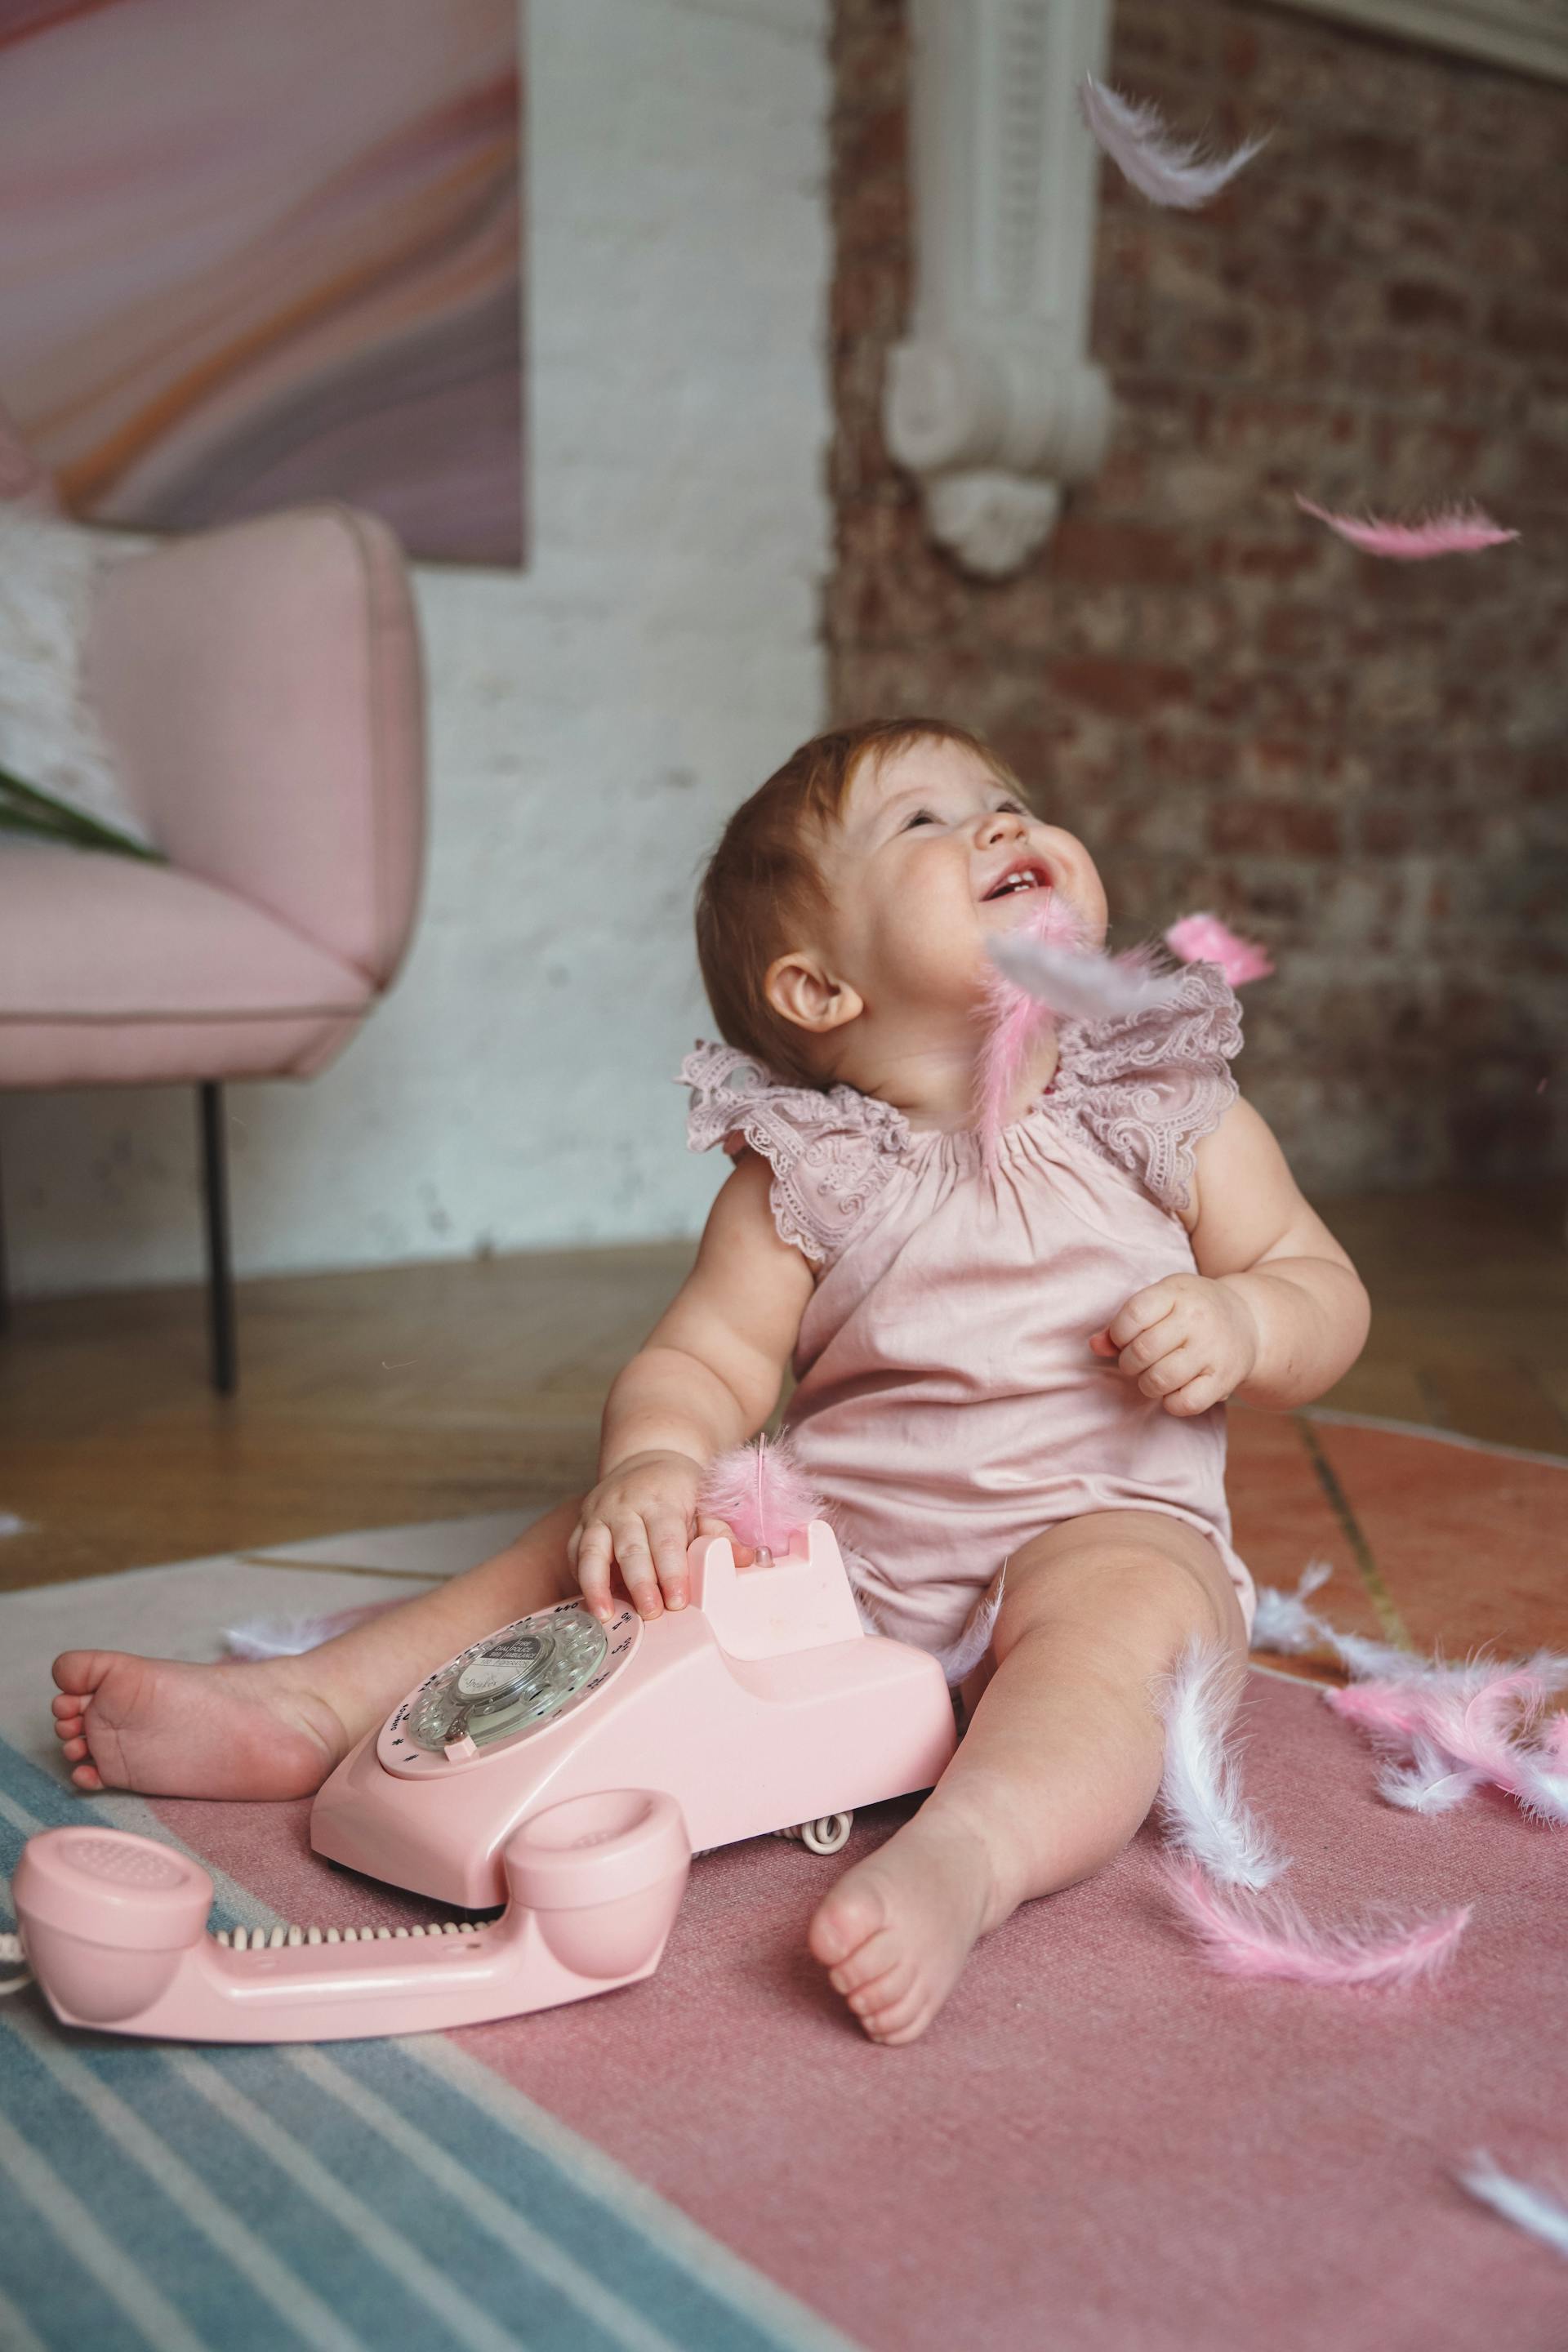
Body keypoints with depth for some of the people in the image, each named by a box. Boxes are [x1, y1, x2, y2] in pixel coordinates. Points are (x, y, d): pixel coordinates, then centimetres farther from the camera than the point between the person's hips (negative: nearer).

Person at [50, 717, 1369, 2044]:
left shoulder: (1175, 1115, 0)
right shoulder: (799, 1178, -1)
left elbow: (1325, 1288, 5)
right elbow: (704, 1362, -5)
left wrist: (1239, 1323, -18)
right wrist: (651, 1464, -27)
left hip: (1111, 1528, -2)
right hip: (841, 1541, 3)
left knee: (1120, 1603, -34)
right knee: (608, 1545, -6)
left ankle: (970, 1852, -55)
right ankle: (310, 1706, -2)